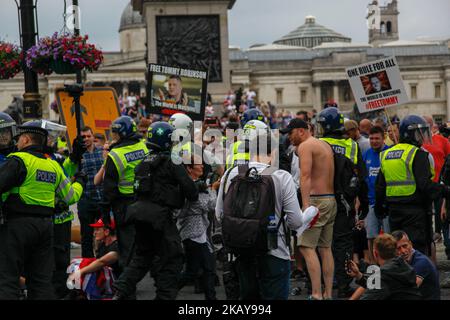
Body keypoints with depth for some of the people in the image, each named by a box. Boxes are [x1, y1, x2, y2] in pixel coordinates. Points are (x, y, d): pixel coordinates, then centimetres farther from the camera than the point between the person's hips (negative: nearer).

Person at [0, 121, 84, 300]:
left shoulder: (19, 160, -10)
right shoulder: (53, 166, 13)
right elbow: (70, 196, 19)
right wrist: (79, 182, 38)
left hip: (18, 224, -7)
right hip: (46, 225, 7)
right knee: (41, 279, 12)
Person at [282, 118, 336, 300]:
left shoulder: (305, 146, -8)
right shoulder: (325, 145, 19)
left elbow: (305, 177, -18)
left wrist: (306, 206, -24)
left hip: (316, 200, -9)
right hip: (331, 200, 9)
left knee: (307, 247, -9)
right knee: (325, 248, 11)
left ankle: (316, 294, -16)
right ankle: (328, 294, 12)